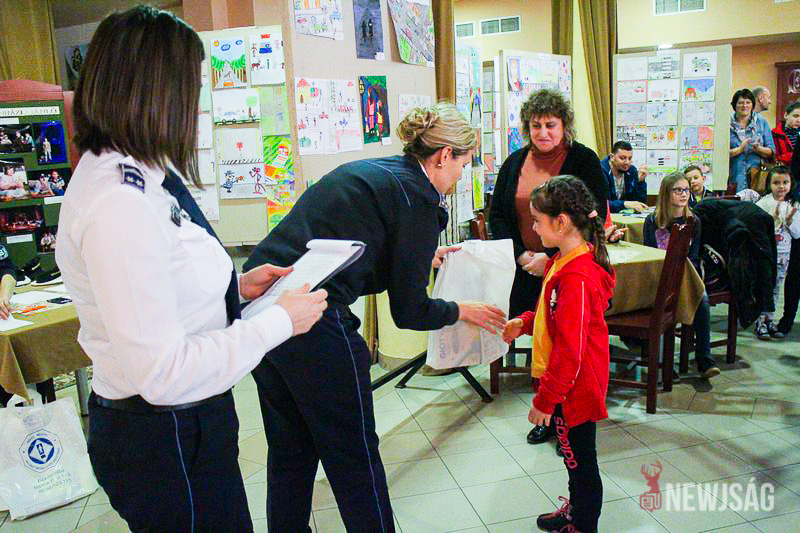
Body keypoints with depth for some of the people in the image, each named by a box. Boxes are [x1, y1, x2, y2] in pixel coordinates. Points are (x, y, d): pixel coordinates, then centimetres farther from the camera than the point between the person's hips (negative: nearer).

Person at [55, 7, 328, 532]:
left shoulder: (130, 176, 3)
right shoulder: (119, 205, -29)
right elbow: (162, 373, -29)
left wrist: (237, 286, 6)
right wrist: (279, 321, -21)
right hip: (163, 440, -9)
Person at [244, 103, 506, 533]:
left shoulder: (365, 171, 18)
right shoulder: (417, 199, -6)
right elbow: (409, 312, -3)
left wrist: (421, 258, 34)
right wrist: (462, 310, 15)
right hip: (312, 322, -9)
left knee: (290, 452, 24)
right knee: (354, 455, 12)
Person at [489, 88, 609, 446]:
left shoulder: (583, 160, -3)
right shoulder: (515, 163, 9)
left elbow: (595, 215, -10)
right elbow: (497, 214, 8)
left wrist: (551, 257, -16)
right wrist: (521, 255, -6)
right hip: (527, 269, 4)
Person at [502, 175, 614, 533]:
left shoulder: (577, 278, -29)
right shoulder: (564, 262, 3)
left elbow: (569, 351, -27)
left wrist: (546, 399, -19)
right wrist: (525, 322, 4)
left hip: (574, 388, -10)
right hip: (571, 383, 10)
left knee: (580, 461, 11)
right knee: (574, 457, 26)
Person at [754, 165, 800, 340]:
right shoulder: (763, 203, -7)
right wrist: (774, 217, -22)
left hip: (783, 253, 4)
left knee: (775, 288, 12)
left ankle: (770, 319, 21)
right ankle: (759, 321, 5)